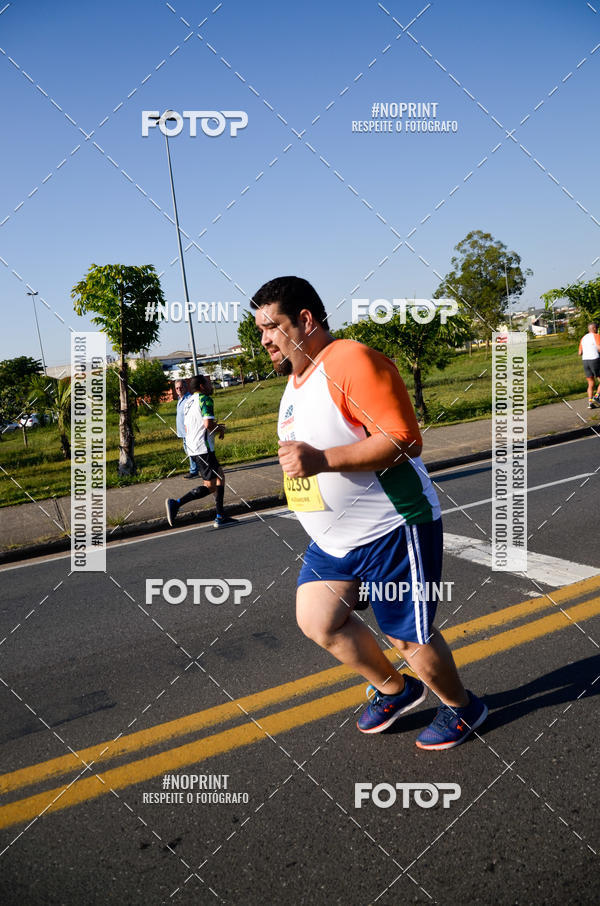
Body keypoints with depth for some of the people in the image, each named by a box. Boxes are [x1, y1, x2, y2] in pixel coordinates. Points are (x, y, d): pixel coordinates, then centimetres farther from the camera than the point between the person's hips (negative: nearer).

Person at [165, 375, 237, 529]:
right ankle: (176, 503, -15)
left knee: (220, 476, 16)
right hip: (203, 448, -10)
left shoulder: (188, 402, 18)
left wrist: (216, 428, 21)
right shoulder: (205, 399, -10)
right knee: (210, 486, -6)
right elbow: (208, 423, -23)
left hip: (192, 447, 10)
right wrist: (220, 428, -1)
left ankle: (220, 517, 17)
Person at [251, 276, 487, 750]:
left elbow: (404, 440, -27)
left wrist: (321, 461, -29)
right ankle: (395, 689, 28)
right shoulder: (295, 381, 12)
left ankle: (462, 707, 34)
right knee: (316, 619, 4)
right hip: (333, 538, 9)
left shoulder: (352, 361, -19)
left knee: (409, 636, 4)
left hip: (391, 530, -9)